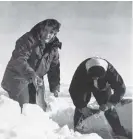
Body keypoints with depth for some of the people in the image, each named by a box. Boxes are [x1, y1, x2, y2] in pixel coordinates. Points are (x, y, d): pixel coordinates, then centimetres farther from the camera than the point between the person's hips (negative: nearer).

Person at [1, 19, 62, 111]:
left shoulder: (54, 47, 1)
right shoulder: (28, 39, -21)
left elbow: (54, 68, 11)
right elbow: (19, 59, -34)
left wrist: (55, 86, 8)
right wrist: (31, 74, -46)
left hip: (37, 81, 6)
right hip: (18, 78, -6)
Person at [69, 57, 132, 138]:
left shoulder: (109, 70, -39)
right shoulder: (81, 70, -40)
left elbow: (120, 88, -30)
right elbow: (73, 90, -32)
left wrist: (110, 103, -37)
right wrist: (82, 107, -36)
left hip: (102, 88, 1)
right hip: (84, 87, 0)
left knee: (109, 108, -6)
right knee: (80, 107, -16)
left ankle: (119, 131, 5)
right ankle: (77, 129, -3)